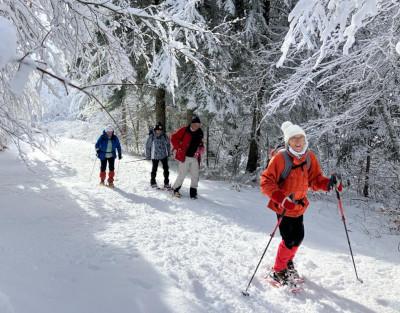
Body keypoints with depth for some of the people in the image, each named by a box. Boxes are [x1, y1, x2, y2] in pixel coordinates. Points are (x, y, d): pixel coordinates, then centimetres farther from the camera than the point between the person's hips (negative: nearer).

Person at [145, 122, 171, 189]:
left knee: (166, 169, 4)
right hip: (155, 156, -2)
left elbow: (168, 144, 10)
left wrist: (168, 153, 13)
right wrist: (148, 156, 0)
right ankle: (153, 182, 27)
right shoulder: (151, 136, -13)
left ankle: (166, 183, 14)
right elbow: (148, 146, -4)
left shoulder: (164, 136, -5)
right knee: (154, 169, 10)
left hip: (164, 155, 3)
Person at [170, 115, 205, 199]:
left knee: (195, 175, 5)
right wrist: (178, 148, -9)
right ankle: (175, 189, 18)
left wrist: (201, 149, 2)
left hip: (195, 158, 5)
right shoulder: (184, 130, -7)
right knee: (182, 175, -1)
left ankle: (193, 192, 15)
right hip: (185, 157, -5)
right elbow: (174, 138, -6)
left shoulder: (200, 133, 9)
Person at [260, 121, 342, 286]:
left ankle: (288, 263, 45)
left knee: (298, 237, 17)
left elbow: (315, 179, 2)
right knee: (289, 240, -6)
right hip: (284, 206, -6)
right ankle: (277, 272, 17)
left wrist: (329, 183, -18)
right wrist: (281, 198, -35)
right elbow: (266, 182, -24)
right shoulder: (280, 157, -24)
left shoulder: (309, 157, -6)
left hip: (299, 205, 6)